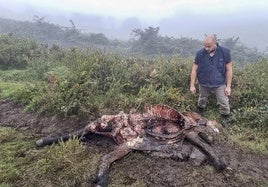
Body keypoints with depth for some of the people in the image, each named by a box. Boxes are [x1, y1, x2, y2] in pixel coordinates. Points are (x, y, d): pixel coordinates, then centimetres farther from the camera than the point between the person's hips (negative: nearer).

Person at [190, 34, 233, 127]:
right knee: (202, 101, 20)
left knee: (224, 104, 1)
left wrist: (228, 86, -8)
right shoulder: (200, 53, -12)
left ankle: (225, 122, 24)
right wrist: (192, 85, -6)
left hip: (220, 84, -1)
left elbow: (229, 70, -8)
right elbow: (194, 70, -6)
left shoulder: (225, 52, -13)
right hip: (204, 84, 2)